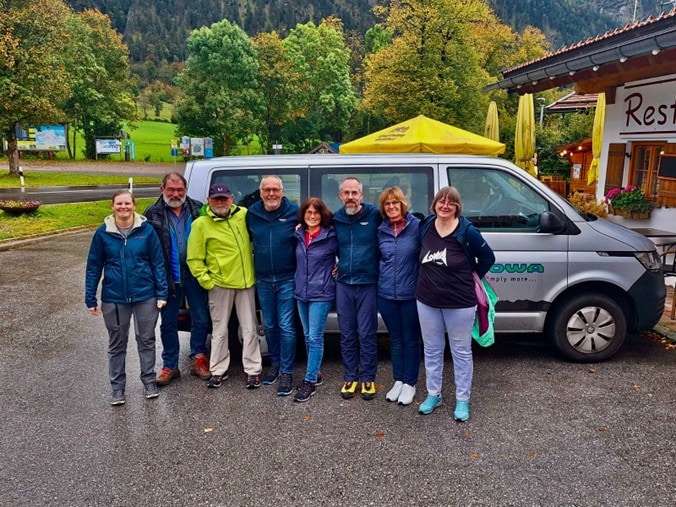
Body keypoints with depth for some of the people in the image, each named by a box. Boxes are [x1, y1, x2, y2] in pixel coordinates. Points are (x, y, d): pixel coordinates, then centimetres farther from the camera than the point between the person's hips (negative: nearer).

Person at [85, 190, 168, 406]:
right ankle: (117, 387, 24)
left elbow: (158, 263, -2)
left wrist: (161, 293, -6)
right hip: (114, 298, 1)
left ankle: (149, 381, 26)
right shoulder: (103, 233, -2)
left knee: (146, 340, 10)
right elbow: (93, 266, 3)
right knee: (117, 344, 12)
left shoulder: (146, 230, -4)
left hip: (145, 295, -1)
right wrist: (90, 299, 1)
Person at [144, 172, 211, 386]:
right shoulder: (153, 213, 0)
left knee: (201, 319, 7)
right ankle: (170, 366, 22)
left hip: (194, 275, 1)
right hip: (168, 277, 0)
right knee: (168, 323, 10)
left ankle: (198, 360, 25)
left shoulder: (198, 209, 4)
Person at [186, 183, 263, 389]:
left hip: (246, 282, 2)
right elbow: (194, 259, -2)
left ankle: (253, 370, 17)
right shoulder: (201, 224, -4)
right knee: (220, 330, 9)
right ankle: (218, 370, 23)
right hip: (219, 284, -2)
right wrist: (206, 281, -8)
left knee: (249, 329, 7)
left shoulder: (244, 215, 2)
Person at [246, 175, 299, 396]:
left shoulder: (294, 212, -9)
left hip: (287, 279, -4)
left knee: (286, 326, -2)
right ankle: (275, 363, 32)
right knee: (270, 325, 15)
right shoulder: (252, 213, 3)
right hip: (263, 280, 4)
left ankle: (286, 372, 7)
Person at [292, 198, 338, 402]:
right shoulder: (298, 235, 5)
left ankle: (310, 381, 4)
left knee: (315, 337, -4)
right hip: (301, 292, 6)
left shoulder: (331, 237, -10)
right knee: (308, 336, 14)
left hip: (321, 294, -6)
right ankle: (315, 373, 28)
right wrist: (298, 283, 11)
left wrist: (338, 270, -6)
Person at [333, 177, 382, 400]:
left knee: (366, 334, 2)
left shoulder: (375, 215, -7)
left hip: (367, 284, -3)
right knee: (347, 334, 10)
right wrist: (340, 264, 7)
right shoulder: (335, 219, 5)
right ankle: (350, 377, 22)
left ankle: (368, 378, 17)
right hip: (343, 284, 4)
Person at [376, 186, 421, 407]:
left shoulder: (417, 226, -9)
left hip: (410, 294, -4)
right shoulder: (381, 230, 4)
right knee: (395, 339, 16)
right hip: (386, 294, 4)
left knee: (411, 340, 10)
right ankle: (398, 381, 30)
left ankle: (409, 384, 23)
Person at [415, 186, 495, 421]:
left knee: (461, 351, 9)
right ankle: (433, 395, 31)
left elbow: (488, 257, -3)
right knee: (432, 350, 15)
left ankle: (462, 400, 23)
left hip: (459, 302, -4)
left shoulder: (467, 231, -13)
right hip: (427, 300, 4)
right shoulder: (425, 226, 0)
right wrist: (431, 278, 9)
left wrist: (473, 276, -1)